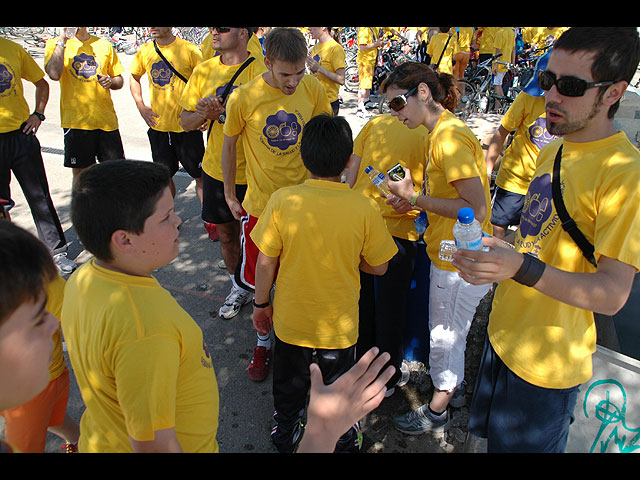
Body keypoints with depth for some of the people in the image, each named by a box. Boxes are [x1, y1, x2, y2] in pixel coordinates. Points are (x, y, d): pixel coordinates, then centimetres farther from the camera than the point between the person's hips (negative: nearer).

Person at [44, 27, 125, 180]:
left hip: (106, 120, 2)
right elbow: (54, 74, -16)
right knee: (80, 172, 6)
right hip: (75, 121, -1)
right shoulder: (55, 44, 4)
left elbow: (119, 80, 17)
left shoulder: (104, 44, 10)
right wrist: (61, 40, -12)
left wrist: (110, 81, -6)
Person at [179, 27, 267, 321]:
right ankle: (239, 288, 38)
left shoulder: (258, 70, -10)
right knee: (227, 234, 16)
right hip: (216, 169, 5)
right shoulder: (203, 71, 6)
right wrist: (203, 115, -14)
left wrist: (222, 111, -28)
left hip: (251, 172, -5)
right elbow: (185, 122, 7)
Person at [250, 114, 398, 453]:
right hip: (339, 324, 0)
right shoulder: (364, 208, -20)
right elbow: (378, 267, -9)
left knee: (288, 385, 26)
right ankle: (342, 440, 48)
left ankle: (285, 436, 50)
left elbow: (266, 262, -11)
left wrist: (261, 303, 5)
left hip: (291, 320, 1)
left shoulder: (282, 200, -19)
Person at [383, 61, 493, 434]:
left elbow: (476, 209, -28)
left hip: (460, 263, -9)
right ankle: (455, 388, 47)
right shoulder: (443, 131, 8)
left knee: (445, 338, 10)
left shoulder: (449, 136, -23)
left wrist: (416, 197, -22)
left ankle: (436, 413, 32)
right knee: (449, 333, 25)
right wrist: (417, 201, 0)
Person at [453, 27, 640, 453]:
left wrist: (523, 268, -38)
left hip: (547, 366, -7)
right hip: (505, 335, 7)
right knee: (493, 434, 25)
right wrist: (492, 257, 3)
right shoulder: (553, 151, 5)